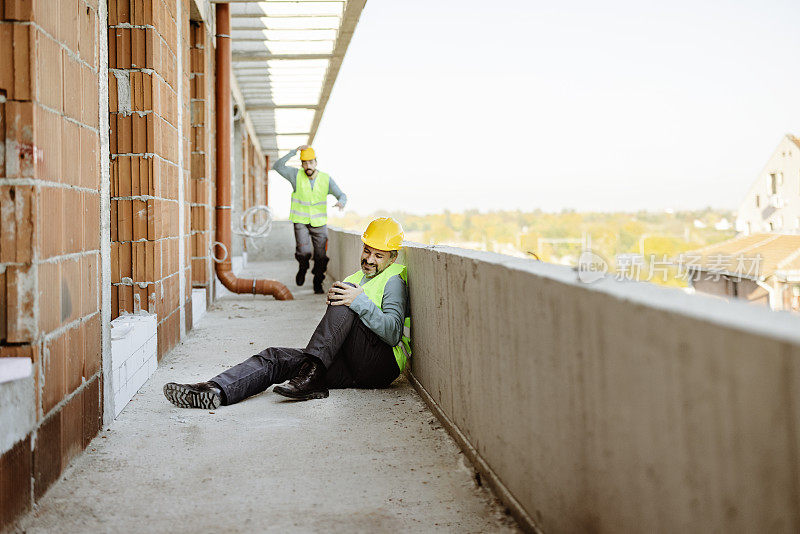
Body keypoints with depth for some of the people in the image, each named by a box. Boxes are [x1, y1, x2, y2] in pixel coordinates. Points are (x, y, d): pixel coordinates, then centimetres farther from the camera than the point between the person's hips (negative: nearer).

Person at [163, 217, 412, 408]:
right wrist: (334, 302, -1)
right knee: (274, 358, -13)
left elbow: (393, 333, -14)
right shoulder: (354, 279, 25)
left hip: (381, 365, -6)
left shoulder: (393, 281, 2)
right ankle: (215, 391, -32)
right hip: (349, 368, 6)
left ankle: (310, 371, -33)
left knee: (346, 300, -25)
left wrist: (360, 302, -24)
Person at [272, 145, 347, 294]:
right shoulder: (296, 175, -5)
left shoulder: (326, 179, -3)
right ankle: (302, 268, 15)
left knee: (321, 256, 0)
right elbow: (277, 166, -15)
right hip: (300, 221, -2)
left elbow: (342, 195, -4)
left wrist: (341, 202, -29)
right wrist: (294, 151, -22)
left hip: (319, 223, 2)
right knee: (303, 251, -19)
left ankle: (318, 284, 22)